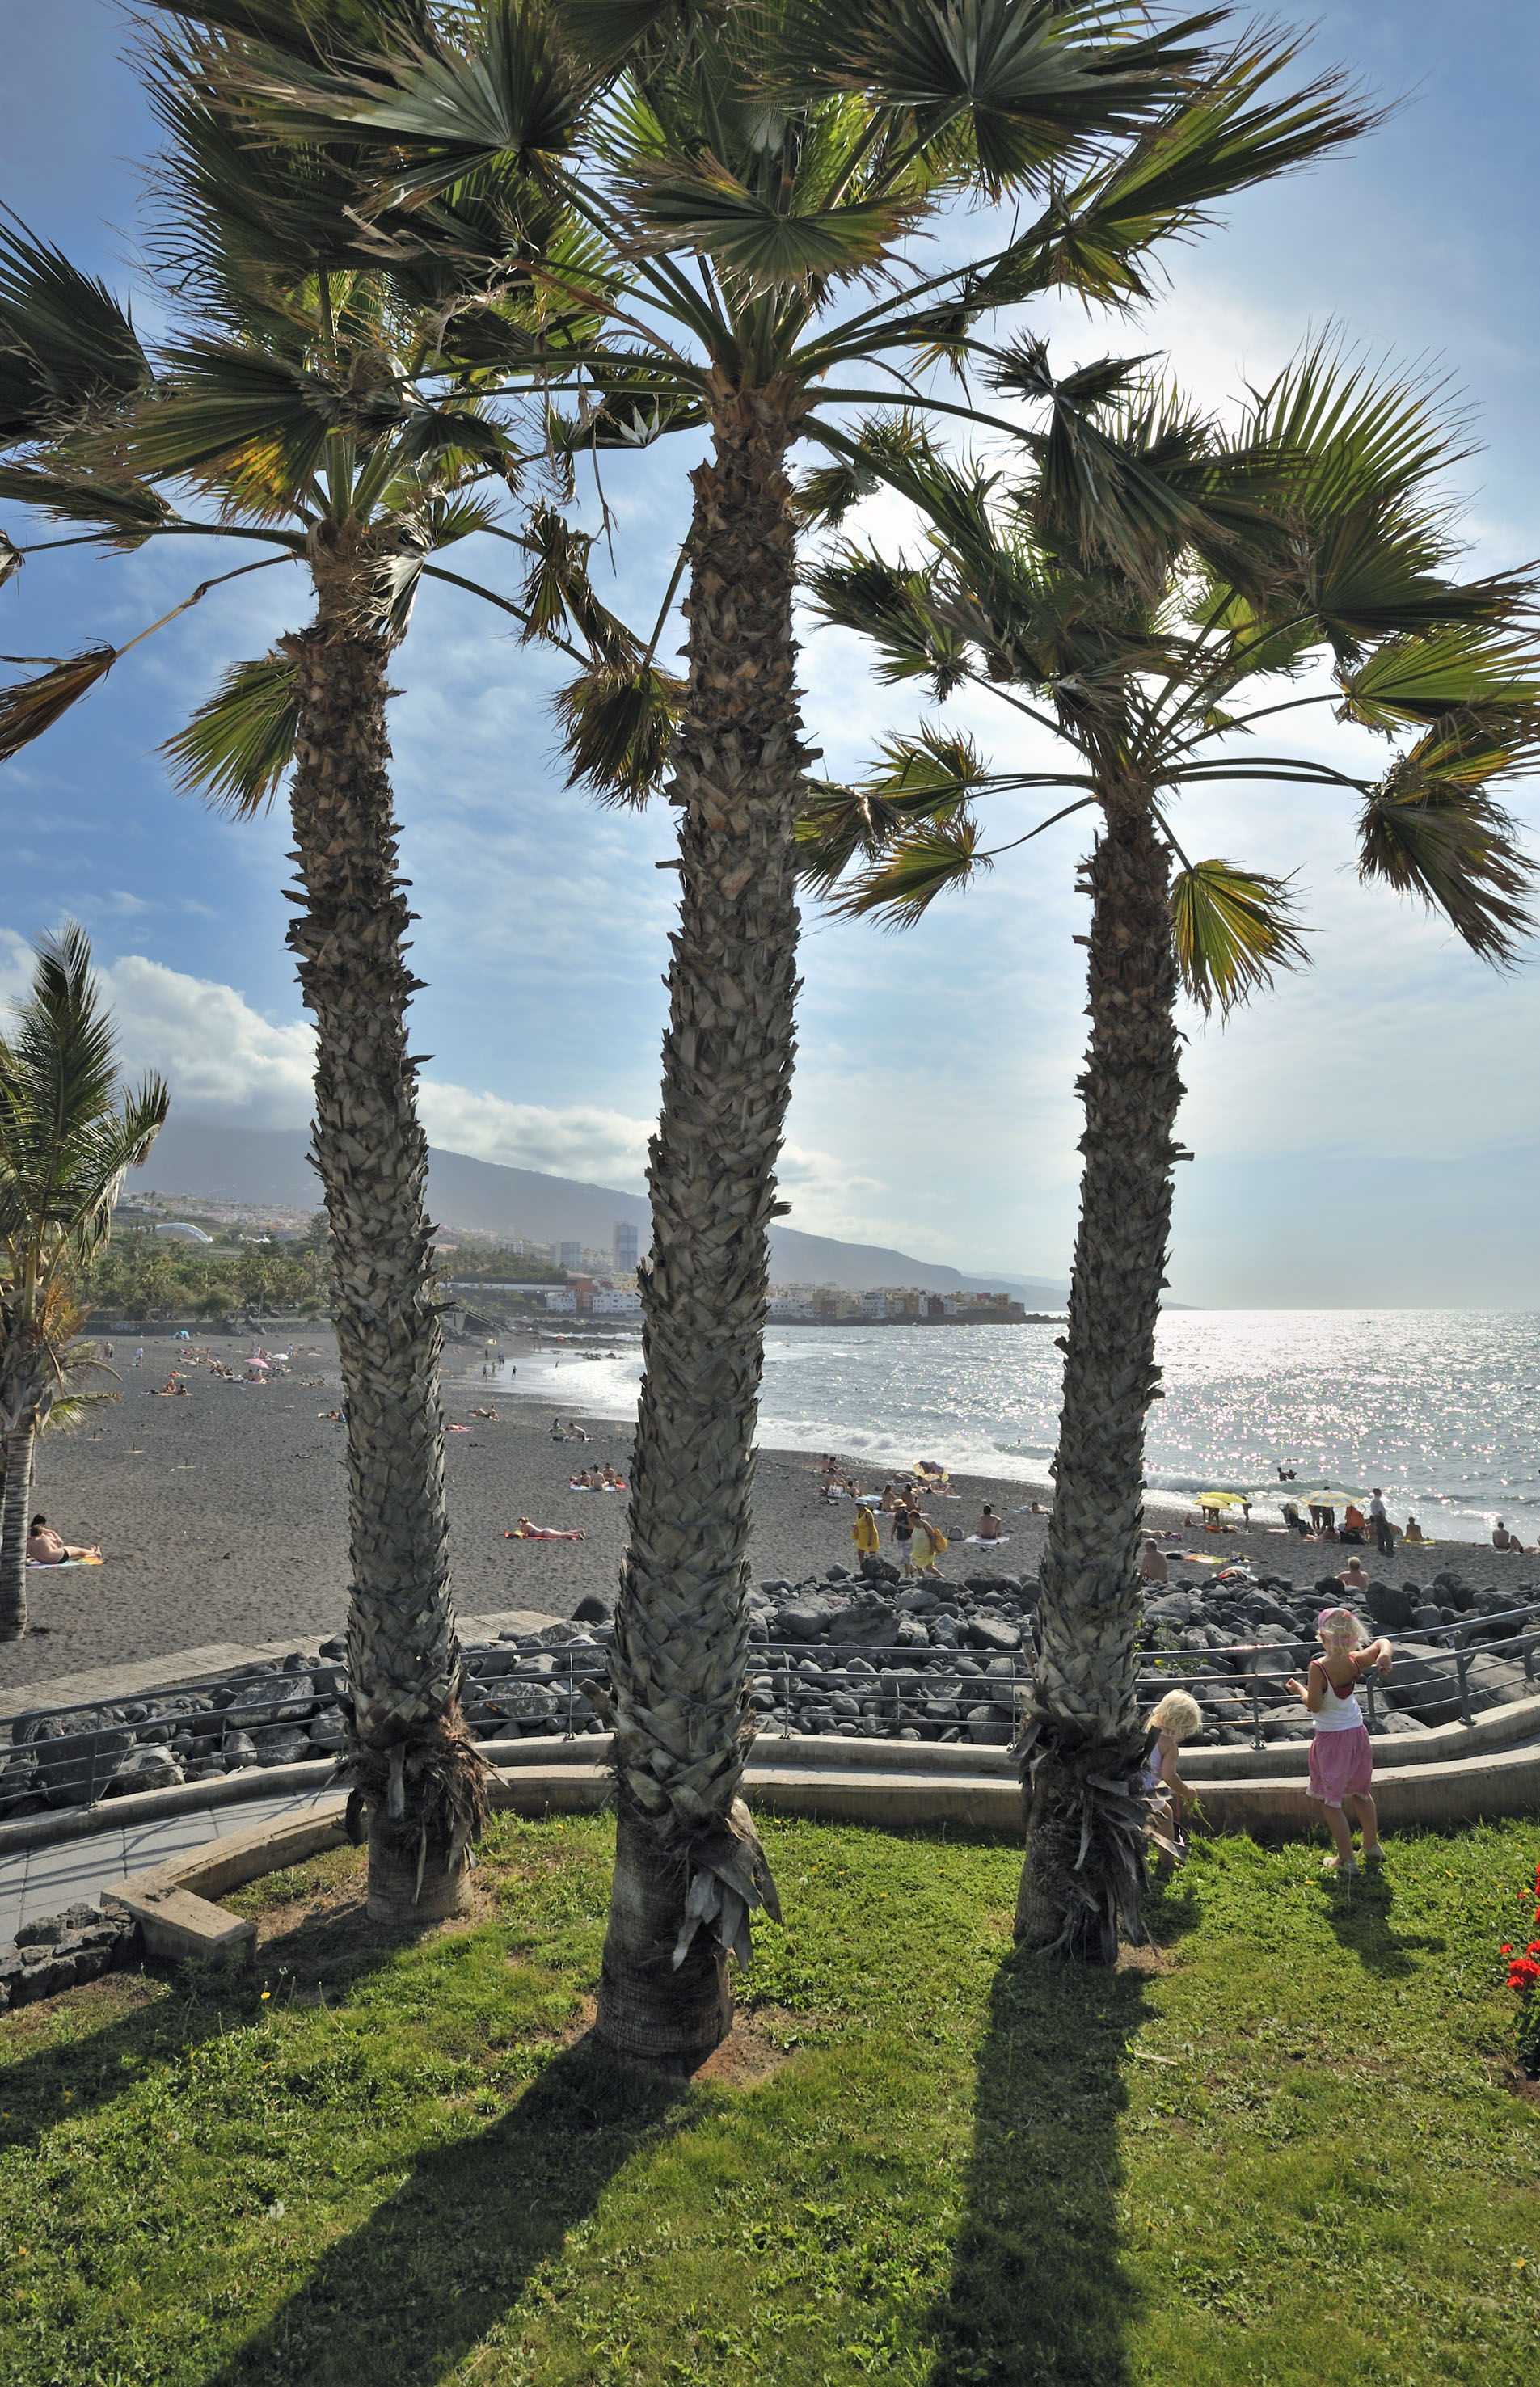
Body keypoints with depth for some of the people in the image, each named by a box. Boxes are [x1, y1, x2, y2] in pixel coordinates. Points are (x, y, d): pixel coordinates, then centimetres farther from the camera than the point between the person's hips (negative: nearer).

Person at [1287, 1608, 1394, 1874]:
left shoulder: (1318, 1668, -24)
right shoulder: (1355, 1663, -9)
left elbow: (1314, 1705, -19)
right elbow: (1382, 1644, 4)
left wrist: (1299, 1689, -1)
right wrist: (1384, 1653, -17)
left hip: (1331, 1740, -6)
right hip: (1357, 1733, 6)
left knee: (1331, 1802, 8)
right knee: (1360, 1793, 24)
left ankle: (1346, 1860, 12)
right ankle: (1372, 1848, 36)